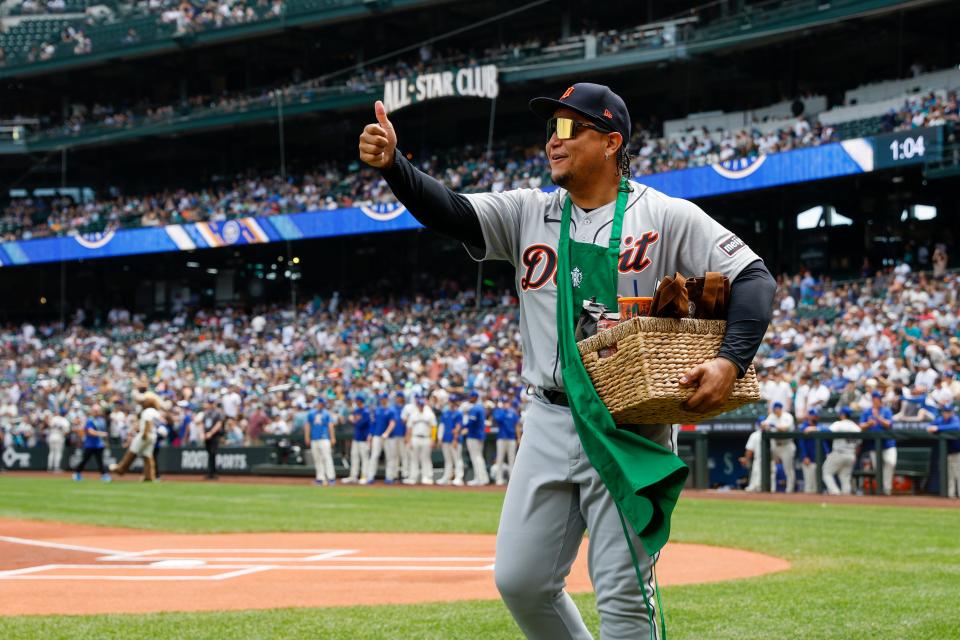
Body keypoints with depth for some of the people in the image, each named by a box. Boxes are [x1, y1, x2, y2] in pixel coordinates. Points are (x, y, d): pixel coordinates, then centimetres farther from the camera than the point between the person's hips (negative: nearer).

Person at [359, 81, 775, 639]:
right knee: (520, 582, 4)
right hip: (552, 424, 5)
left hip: (629, 430, -5)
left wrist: (731, 362, -21)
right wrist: (393, 164, -23)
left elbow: (754, 279, -6)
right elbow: (449, 212, -4)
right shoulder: (528, 213, 9)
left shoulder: (668, 217, -3)